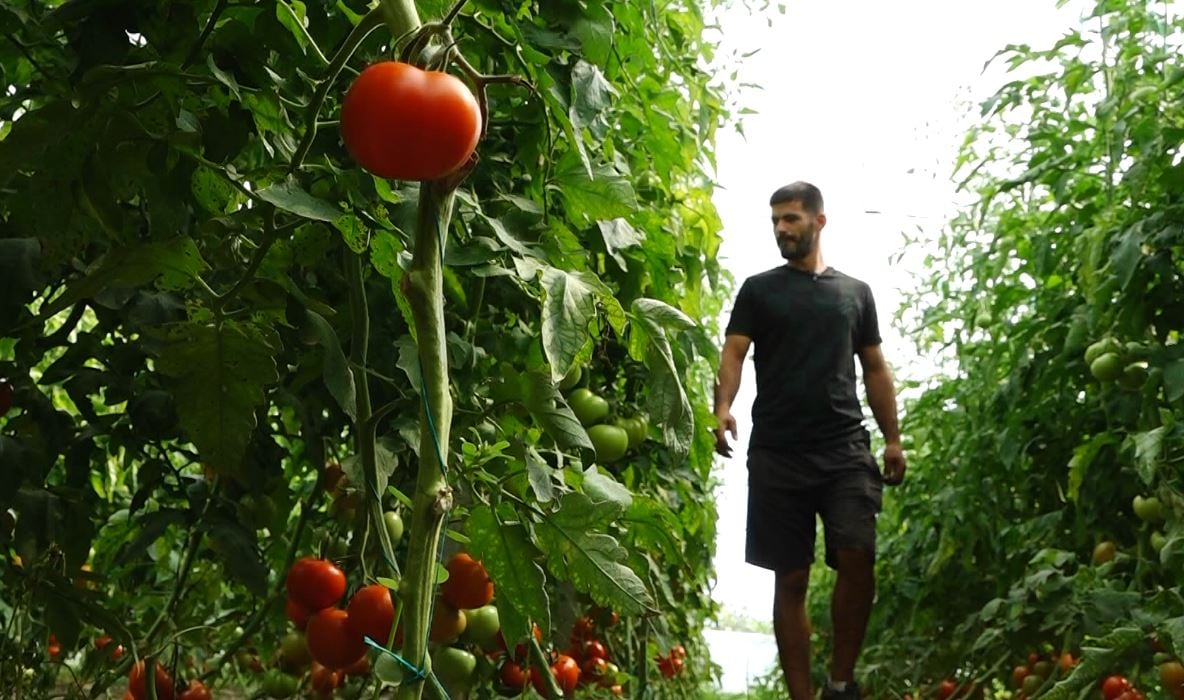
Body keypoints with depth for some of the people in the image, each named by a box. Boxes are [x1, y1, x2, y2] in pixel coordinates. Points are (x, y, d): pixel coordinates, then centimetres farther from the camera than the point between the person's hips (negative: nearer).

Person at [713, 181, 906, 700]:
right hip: (777, 453, 0)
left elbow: (875, 369, 19)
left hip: (845, 448, 1)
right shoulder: (759, 289, 12)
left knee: (858, 559, -15)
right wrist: (722, 407, -20)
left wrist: (893, 438, 10)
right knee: (791, 578, 1)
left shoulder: (855, 292, 17)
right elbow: (733, 353, 0)